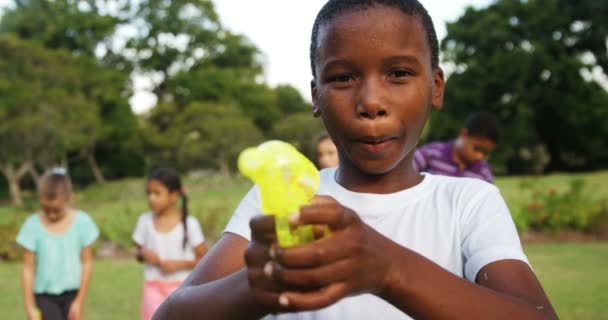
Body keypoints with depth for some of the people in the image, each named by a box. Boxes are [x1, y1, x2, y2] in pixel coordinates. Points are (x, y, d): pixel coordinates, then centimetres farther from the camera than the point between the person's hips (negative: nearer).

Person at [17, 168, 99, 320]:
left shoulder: (81, 222, -10)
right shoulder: (33, 225, -11)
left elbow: (87, 263, -4)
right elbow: (28, 268, -6)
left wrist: (80, 300, -5)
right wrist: (30, 306, -6)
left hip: (72, 293, 1)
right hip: (44, 296, -1)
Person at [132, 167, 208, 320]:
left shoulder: (189, 223, -8)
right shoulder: (145, 221, 1)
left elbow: (204, 258, -4)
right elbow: (139, 252, 12)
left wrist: (179, 264, -17)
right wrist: (143, 254, -11)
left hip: (181, 287, -1)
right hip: (153, 287, 1)